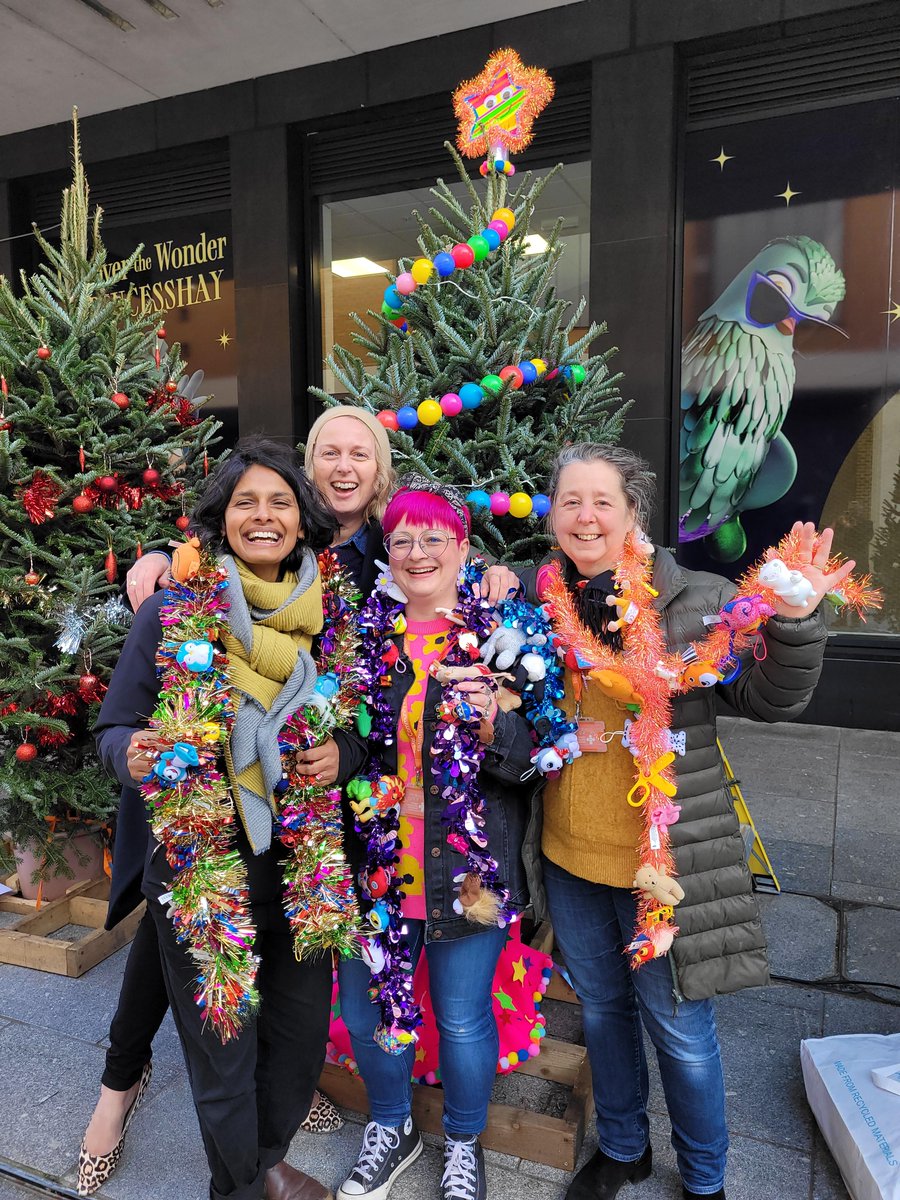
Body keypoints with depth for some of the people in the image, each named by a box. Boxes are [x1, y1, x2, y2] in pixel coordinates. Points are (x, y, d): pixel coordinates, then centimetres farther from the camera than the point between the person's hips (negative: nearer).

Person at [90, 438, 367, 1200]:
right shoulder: (172, 609, -9)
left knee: (301, 1029, 19)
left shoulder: (331, 615, -2)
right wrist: (135, 755, -23)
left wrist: (344, 753, -13)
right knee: (223, 1048, 12)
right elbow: (116, 727, -2)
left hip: (305, 861, 3)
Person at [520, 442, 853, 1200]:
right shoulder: (535, 599, -2)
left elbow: (771, 697, -12)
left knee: (679, 1028, 14)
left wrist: (795, 618, -29)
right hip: (568, 857, 4)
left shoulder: (697, 602, -13)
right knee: (601, 1008, 24)